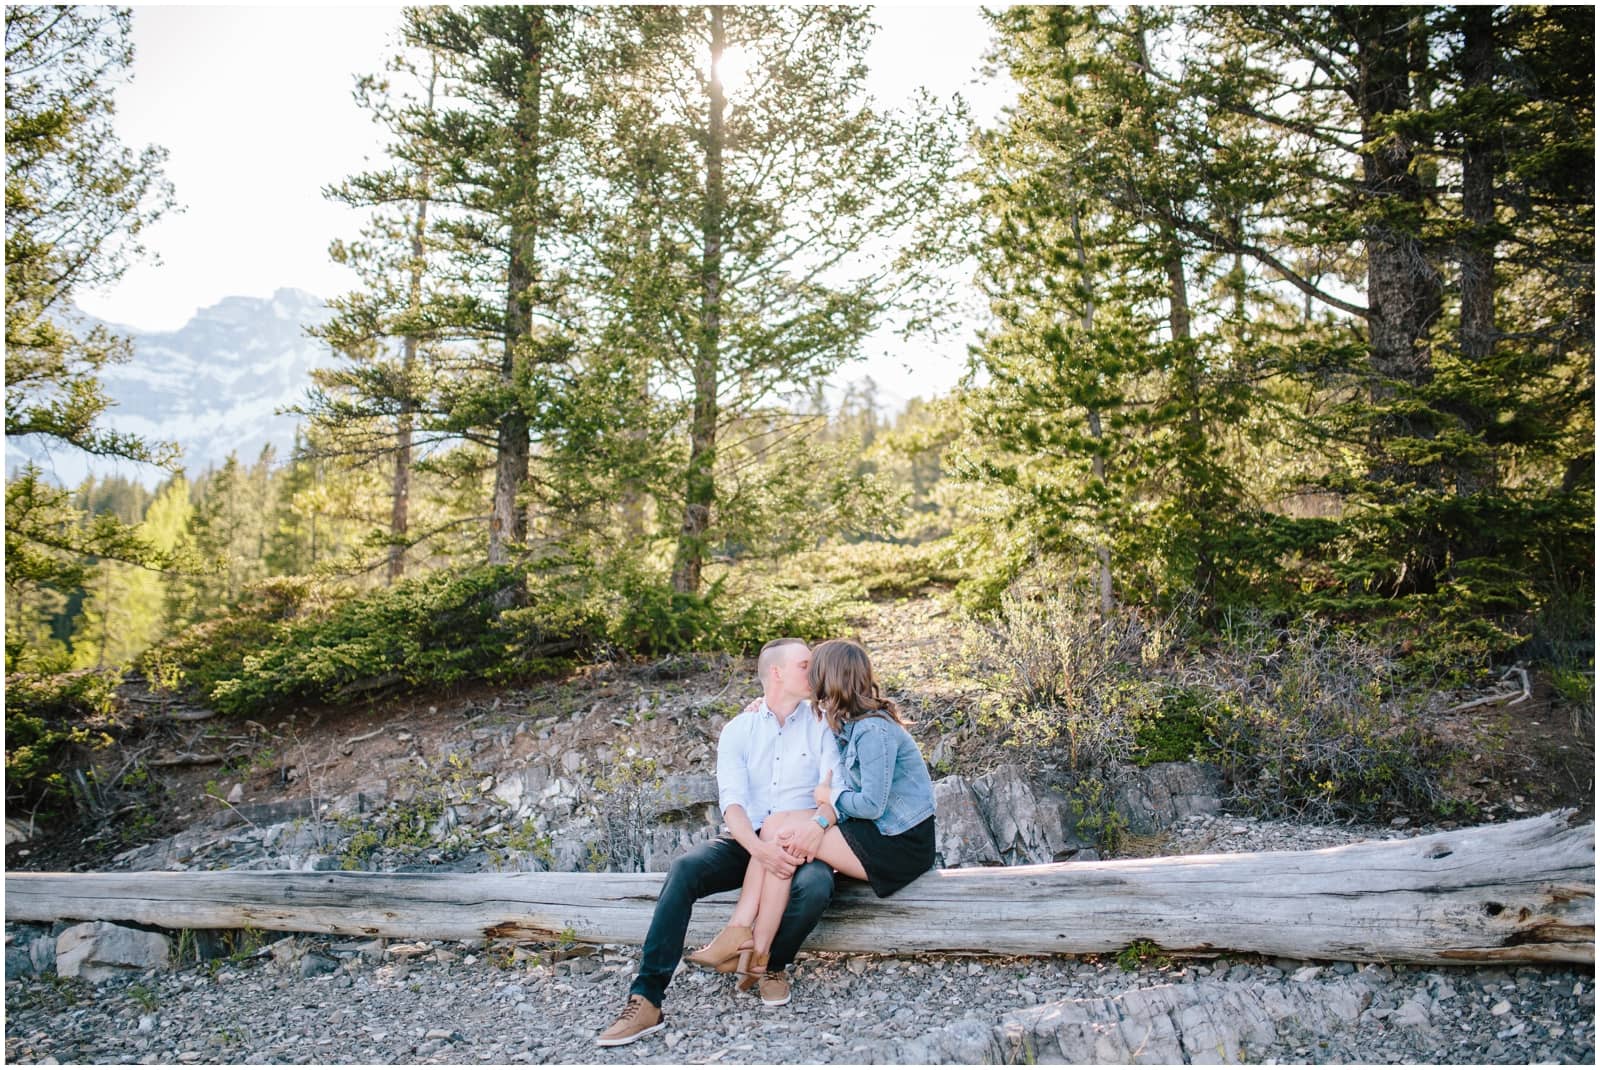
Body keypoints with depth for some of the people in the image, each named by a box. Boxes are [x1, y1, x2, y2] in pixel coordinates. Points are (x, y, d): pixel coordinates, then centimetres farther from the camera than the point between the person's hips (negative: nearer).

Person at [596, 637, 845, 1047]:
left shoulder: (821, 724, 6)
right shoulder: (738, 730, 8)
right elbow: (732, 798, -6)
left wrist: (817, 825, -29)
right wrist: (758, 847, -26)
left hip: (799, 844, -1)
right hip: (745, 842, 1)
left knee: (816, 886, -34)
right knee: (683, 870, -28)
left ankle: (771, 964, -4)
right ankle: (646, 1000, -27)